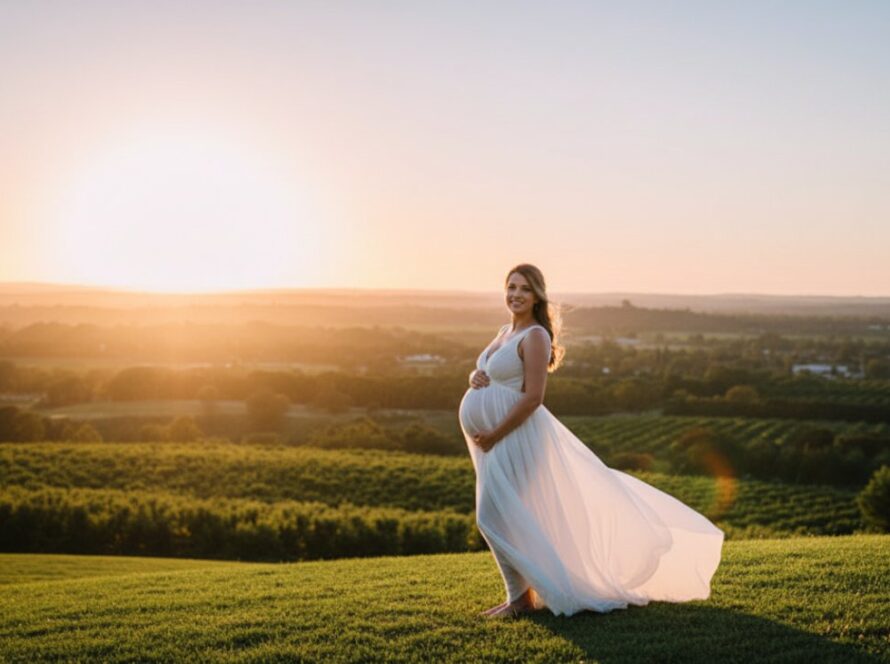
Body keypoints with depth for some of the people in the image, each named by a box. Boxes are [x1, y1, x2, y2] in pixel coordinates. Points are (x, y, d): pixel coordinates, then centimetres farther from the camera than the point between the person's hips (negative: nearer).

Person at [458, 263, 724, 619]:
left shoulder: (535, 336, -14)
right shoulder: (505, 332, 13)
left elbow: (532, 397, -21)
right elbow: (481, 371, 19)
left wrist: (494, 436, -19)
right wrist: (475, 377, -6)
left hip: (515, 435, -9)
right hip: (494, 439, 9)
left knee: (496, 515, -10)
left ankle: (521, 597, 2)